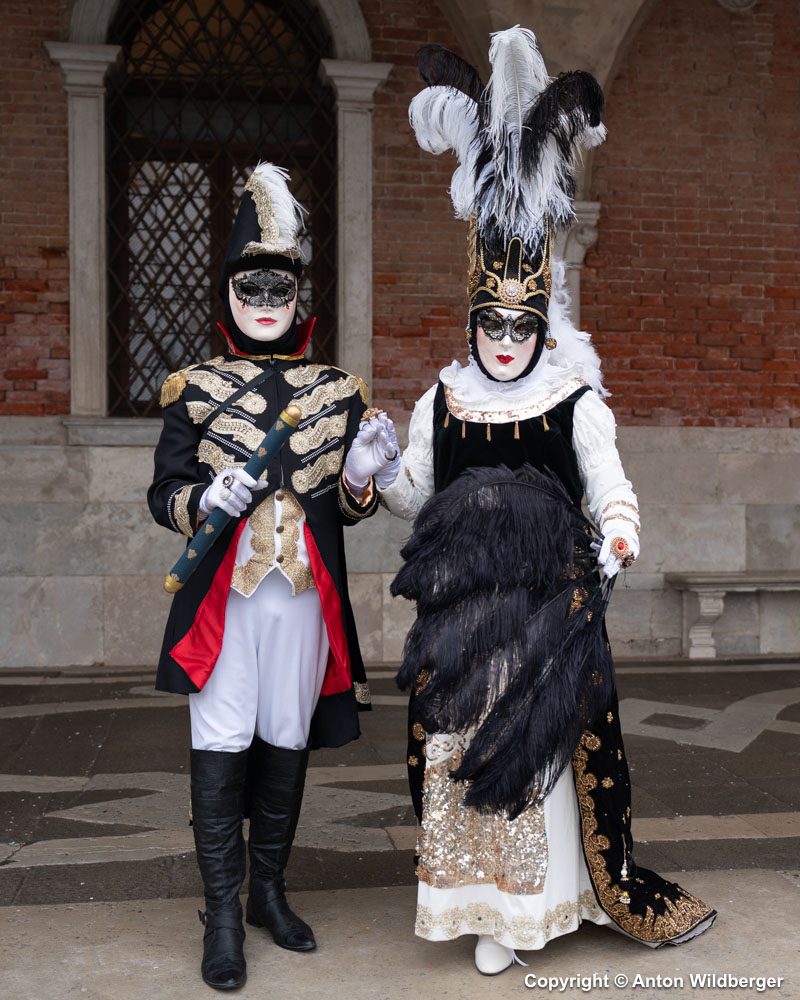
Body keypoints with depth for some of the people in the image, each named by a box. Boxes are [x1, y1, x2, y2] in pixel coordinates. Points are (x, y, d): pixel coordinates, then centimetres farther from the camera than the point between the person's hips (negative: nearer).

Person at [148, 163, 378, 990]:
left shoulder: (337, 391, 10)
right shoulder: (196, 389, 4)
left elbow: (349, 504, 13)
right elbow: (163, 494, 3)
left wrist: (364, 483, -10)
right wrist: (208, 501, -18)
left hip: (305, 590, 2)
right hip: (221, 590, -2)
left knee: (287, 742, 10)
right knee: (221, 744, -3)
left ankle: (269, 891, 28)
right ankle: (221, 914, 11)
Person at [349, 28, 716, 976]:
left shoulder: (575, 400, 1)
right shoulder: (441, 400, 8)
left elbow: (609, 479, -5)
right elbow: (416, 499, 12)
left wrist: (618, 529, -23)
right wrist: (383, 467, -6)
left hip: (548, 595, -2)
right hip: (463, 595, 3)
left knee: (546, 741, 2)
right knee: (459, 743, 5)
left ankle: (539, 892, 21)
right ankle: (490, 905, 21)